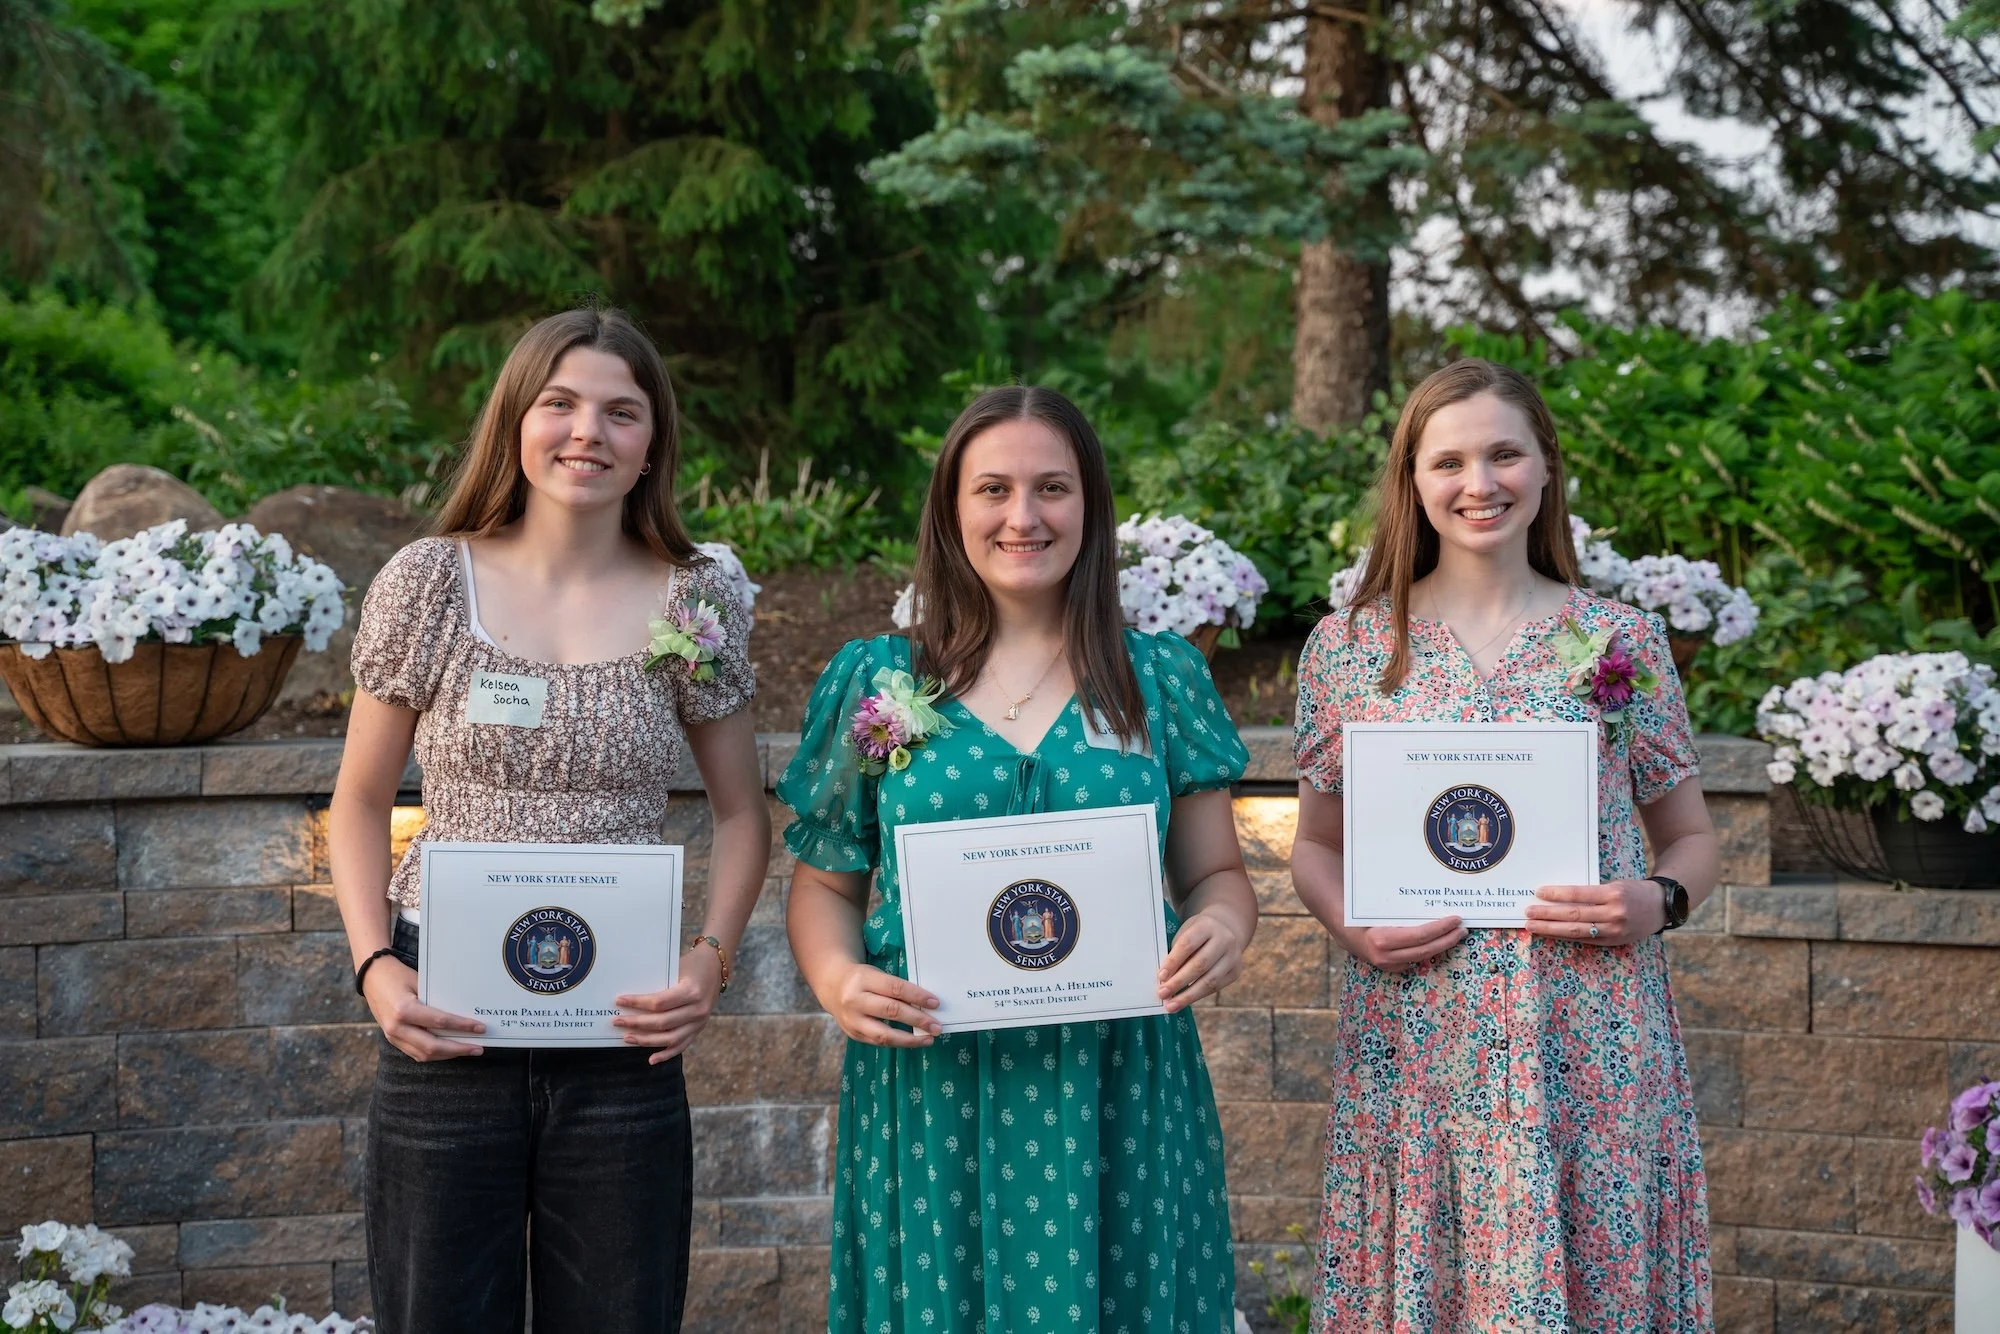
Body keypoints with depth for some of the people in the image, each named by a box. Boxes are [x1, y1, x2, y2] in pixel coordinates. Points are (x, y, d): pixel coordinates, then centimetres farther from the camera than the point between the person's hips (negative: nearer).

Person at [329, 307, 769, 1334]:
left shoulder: (694, 603, 1)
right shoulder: (428, 584, 0)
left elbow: (740, 813, 10)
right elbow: (361, 801, 7)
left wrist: (712, 956, -6)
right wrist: (374, 964, -7)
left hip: (623, 1032, 1)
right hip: (447, 1022, 0)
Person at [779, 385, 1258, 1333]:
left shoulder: (1161, 677, 7)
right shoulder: (875, 680, 5)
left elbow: (1216, 871, 10)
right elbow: (826, 883, 9)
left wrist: (1223, 926, -12)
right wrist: (837, 980, -11)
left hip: (1117, 1098, 1)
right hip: (928, 1092, 0)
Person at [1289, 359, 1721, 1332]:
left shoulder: (1621, 639, 4)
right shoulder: (1350, 646, 5)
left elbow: (1691, 838, 12)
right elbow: (1315, 848, 12)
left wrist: (1658, 903, -9)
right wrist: (1351, 927, -8)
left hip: (1589, 1055, 0)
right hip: (1415, 1049, 0)